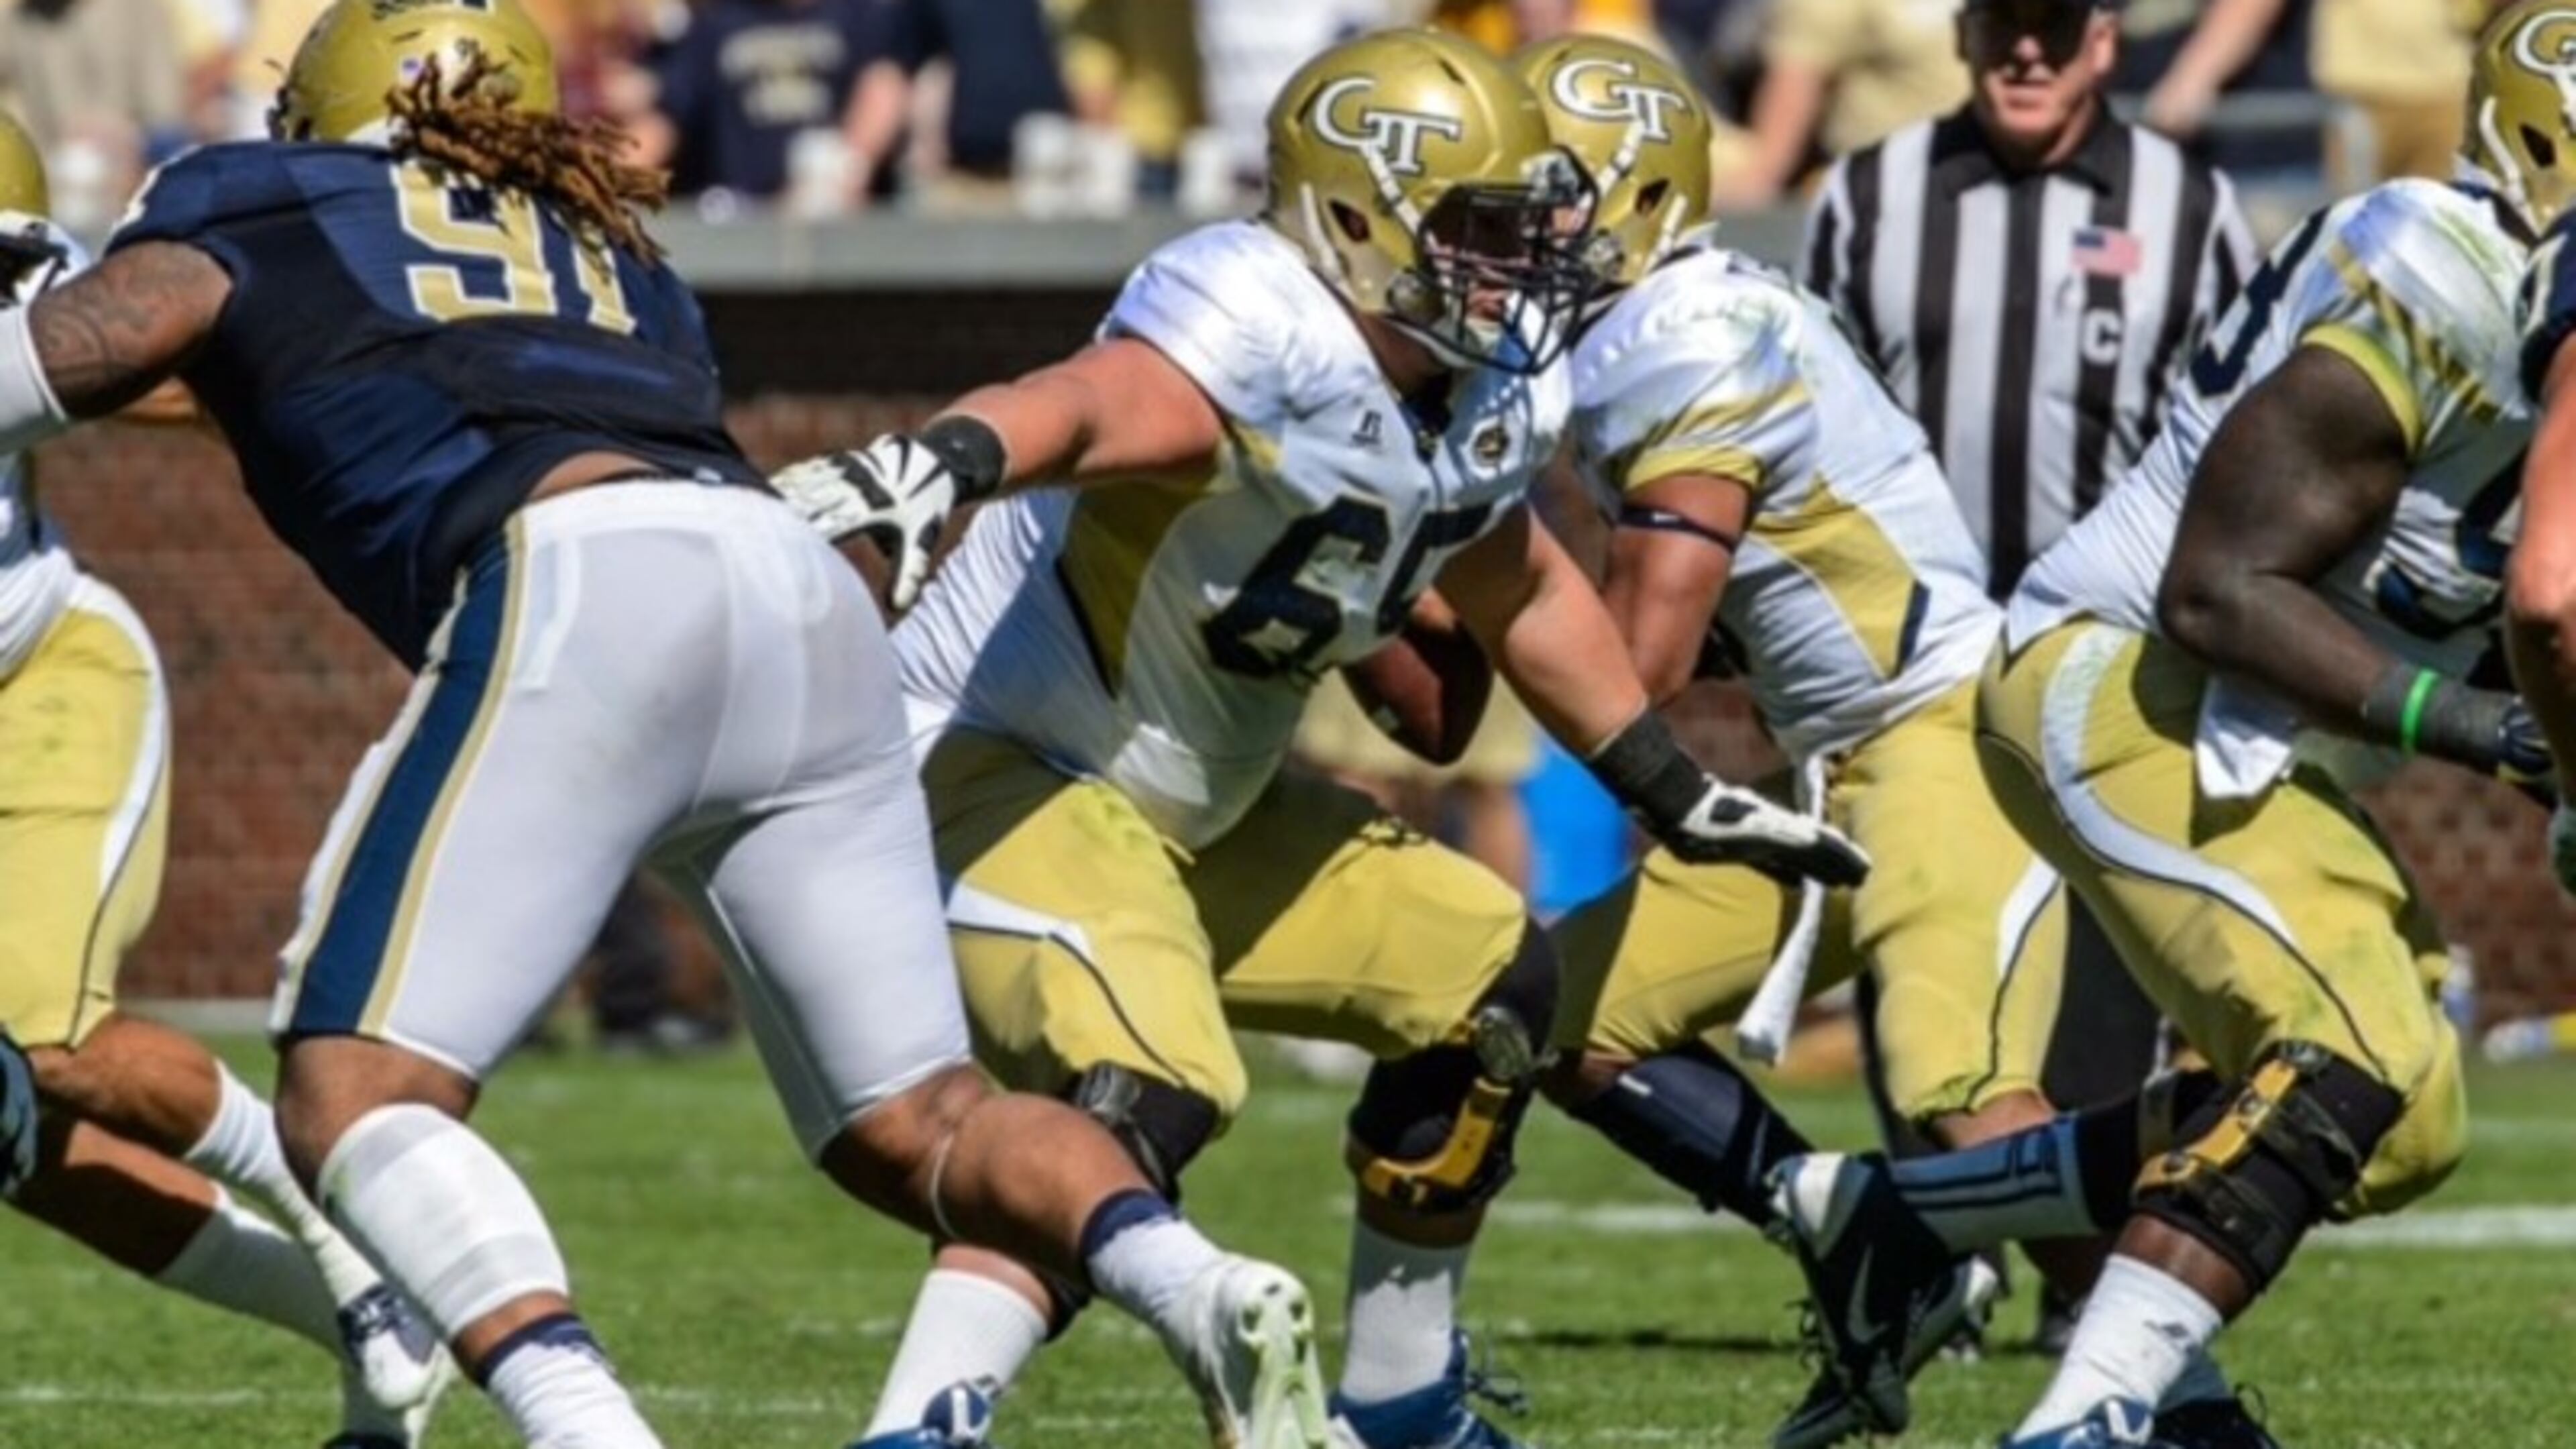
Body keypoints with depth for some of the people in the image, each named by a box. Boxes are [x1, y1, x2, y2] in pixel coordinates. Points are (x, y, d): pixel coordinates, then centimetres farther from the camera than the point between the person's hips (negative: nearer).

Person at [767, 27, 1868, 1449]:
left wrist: (1678, 795, 30)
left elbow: (1524, 597, 23)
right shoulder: (1266, 339, -27)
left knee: (1486, 982, 19)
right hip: (1005, 769, -10)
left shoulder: (1487, 403, 2)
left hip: (1196, 810, 10)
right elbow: (1087, 406, -50)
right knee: (1148, 1094, -31)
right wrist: (947, 459, -71)